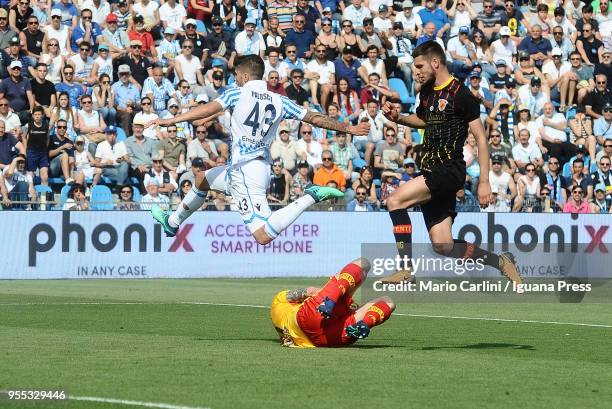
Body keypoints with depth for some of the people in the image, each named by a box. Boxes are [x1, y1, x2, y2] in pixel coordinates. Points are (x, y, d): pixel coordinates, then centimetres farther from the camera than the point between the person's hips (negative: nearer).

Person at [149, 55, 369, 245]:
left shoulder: (237, 94, -5)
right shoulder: (279, 101, 9)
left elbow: (209, 109, -18)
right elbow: (314, 118, 11)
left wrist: (171, 120, -22)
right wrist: (348, 128, 22)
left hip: (244, 170, -8)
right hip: (262, 166, 8)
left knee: (263, 235, -20)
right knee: (202, 179, 31)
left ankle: (311, 197, -24)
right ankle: (172, 223, 45)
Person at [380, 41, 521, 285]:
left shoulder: (461, 95, -10)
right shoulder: (427, 91, 13)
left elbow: (481, 138, -10)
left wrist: (484, 182, -14)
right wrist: (397, 117, 14)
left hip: (449, 170, -8)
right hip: (430, 172, 8)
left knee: (395, 201, -24)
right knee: (443, 247, 3)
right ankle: (500, 261, 17)